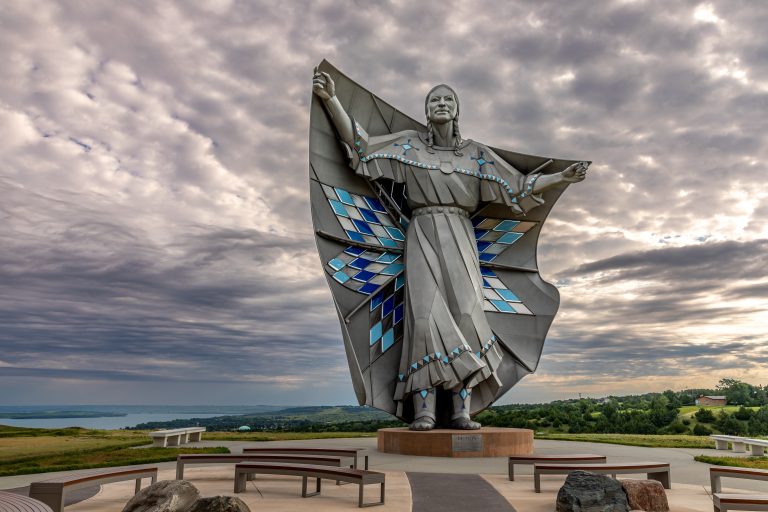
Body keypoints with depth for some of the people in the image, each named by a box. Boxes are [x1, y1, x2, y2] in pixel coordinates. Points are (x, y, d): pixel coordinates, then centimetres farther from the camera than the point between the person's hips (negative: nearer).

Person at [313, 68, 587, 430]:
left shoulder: (476, 153, 15)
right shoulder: (409, 145, 11)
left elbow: (518, 185, 14)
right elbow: (359, 143, 3)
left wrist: (561, 178, 6)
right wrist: (331, 99, -6)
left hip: (460, 241, 2)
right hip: (422, 237, -1)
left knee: (465, 315, -14)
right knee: (425, 316, -16)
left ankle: (462, 411, -13)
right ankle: (424, 410, -15)